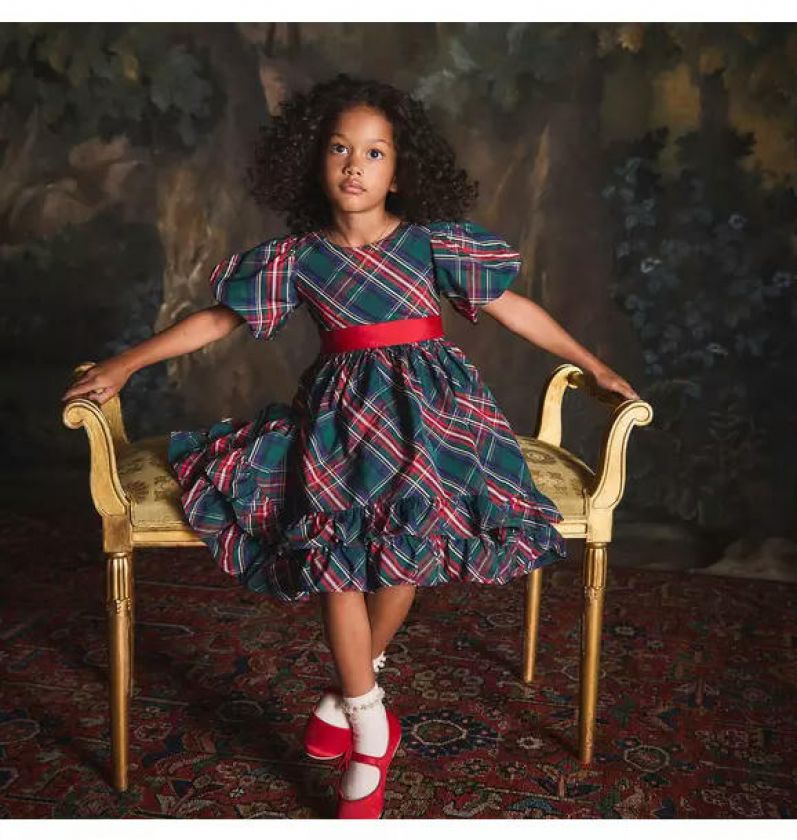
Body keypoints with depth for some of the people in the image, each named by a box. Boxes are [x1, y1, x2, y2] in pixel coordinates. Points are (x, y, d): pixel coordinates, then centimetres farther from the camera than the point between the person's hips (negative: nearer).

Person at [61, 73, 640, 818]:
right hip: (340, 410, 1)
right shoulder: (296, 255, 3)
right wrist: (124, 365, 7)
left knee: (408, 534, -24)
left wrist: (594, 367, 8)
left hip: (424, 402, -1)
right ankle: (371, 733, -10)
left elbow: (512, 306, 6)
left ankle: (350, 691, 0)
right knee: (334, 543, -21)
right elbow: (217, 318, 9)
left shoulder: (432, 242, 0)